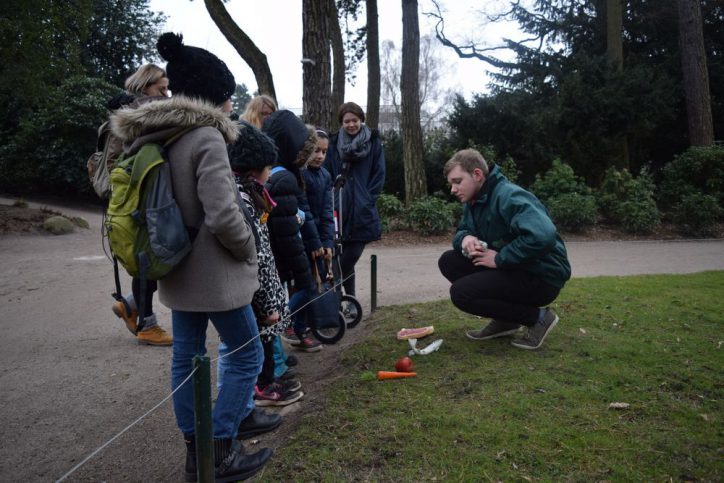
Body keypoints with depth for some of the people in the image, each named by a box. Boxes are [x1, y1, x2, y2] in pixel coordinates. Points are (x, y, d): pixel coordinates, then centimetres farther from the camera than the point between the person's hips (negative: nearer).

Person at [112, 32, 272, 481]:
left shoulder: (149, 138, 7)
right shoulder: (206, 137, -19)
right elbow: (223, 215, -27)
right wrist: (249, 250, -8)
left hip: (176, 269, 8)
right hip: (213, 272, -8)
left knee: (186, 358, 15)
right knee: (247, 357, 7)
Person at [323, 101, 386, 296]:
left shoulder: (373, 142, 4)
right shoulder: (334, 143, 7)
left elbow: (379, 174, 2)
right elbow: (327, 175, 8)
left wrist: (369, 199, -6)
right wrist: (333, 197, -3)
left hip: (362, 210, -1)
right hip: (340, 208, 1)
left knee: (352, 254, 0)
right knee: (347, 256, 2)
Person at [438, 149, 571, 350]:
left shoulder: (509, 196, -22)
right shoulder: (473, 201, 7)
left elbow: (543, 236, -36)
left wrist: (500, 258, -24)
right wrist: (465, 239, -11)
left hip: (542, 276, -9)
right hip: (512, 268, 9)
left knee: (461, 293, -20)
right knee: (448, 261, 2)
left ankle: (537, 316, -4)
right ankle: (505, 319, 8)